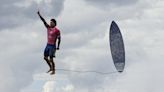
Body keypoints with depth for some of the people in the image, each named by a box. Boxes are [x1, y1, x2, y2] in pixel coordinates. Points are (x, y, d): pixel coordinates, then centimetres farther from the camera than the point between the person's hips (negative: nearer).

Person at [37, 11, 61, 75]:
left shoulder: (57, 30, -12)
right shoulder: (48, 27, 5)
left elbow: (59, 39, -10)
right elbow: (43, 21, 2)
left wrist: (58, 46, -15)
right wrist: (39, 15, -4)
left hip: (53, 46, -7)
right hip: (48, 45, 7)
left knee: (51, 59, -6)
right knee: (45, 57, 12)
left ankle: (53, 71, 8)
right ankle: (51, 68, 30)